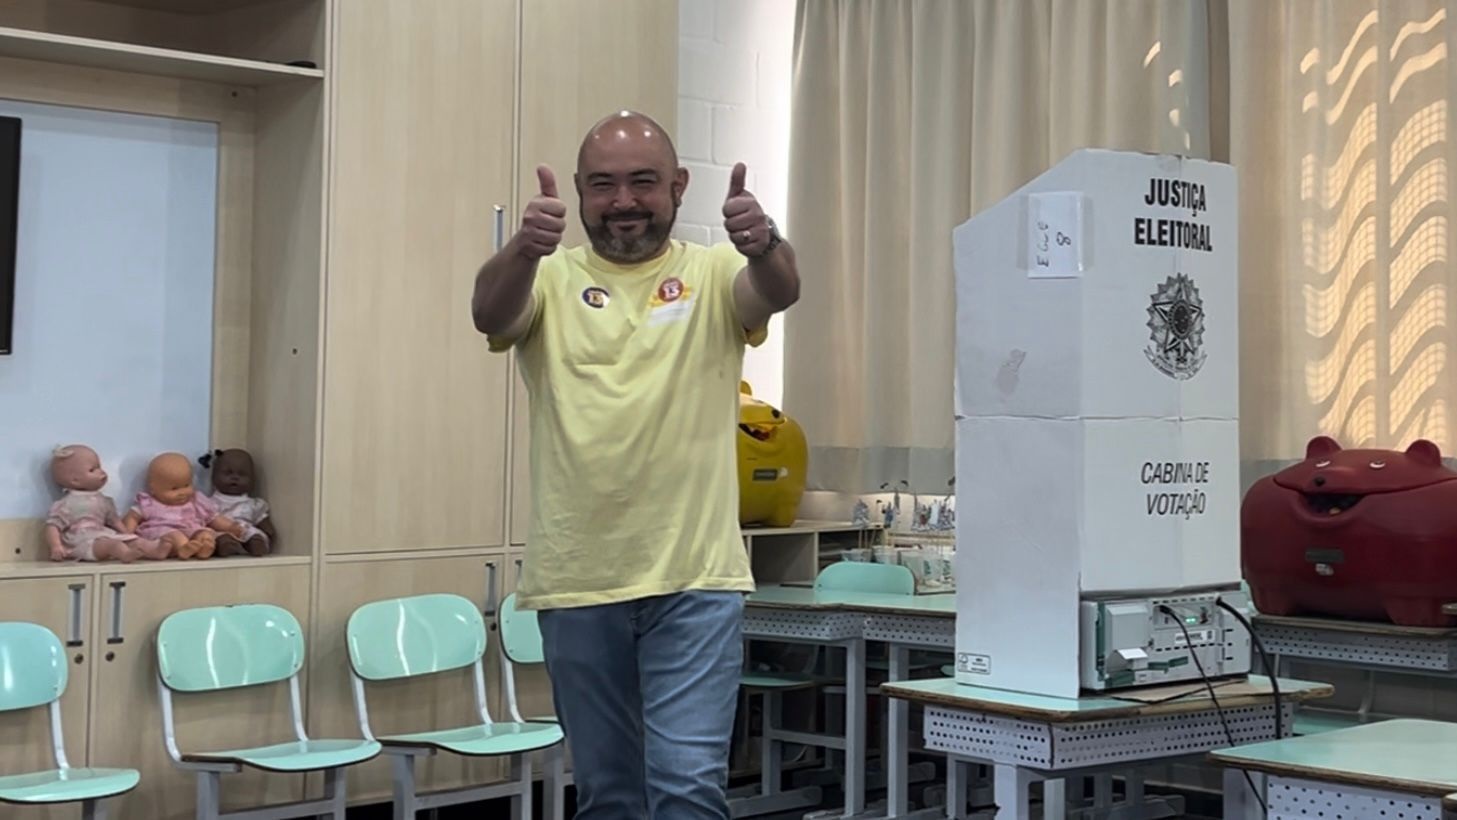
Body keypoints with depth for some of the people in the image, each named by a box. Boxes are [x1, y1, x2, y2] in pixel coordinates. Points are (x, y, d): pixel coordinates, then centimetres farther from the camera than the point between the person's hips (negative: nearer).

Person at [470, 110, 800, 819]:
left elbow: (779, 292, -17)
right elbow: (489, 315, -17)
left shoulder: (712, 274, 3)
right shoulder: (550, 278, 3)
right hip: (576, 581, 2)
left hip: (695, 579, -1)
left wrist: (764, 244, -41)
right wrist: (526, 246, -39)